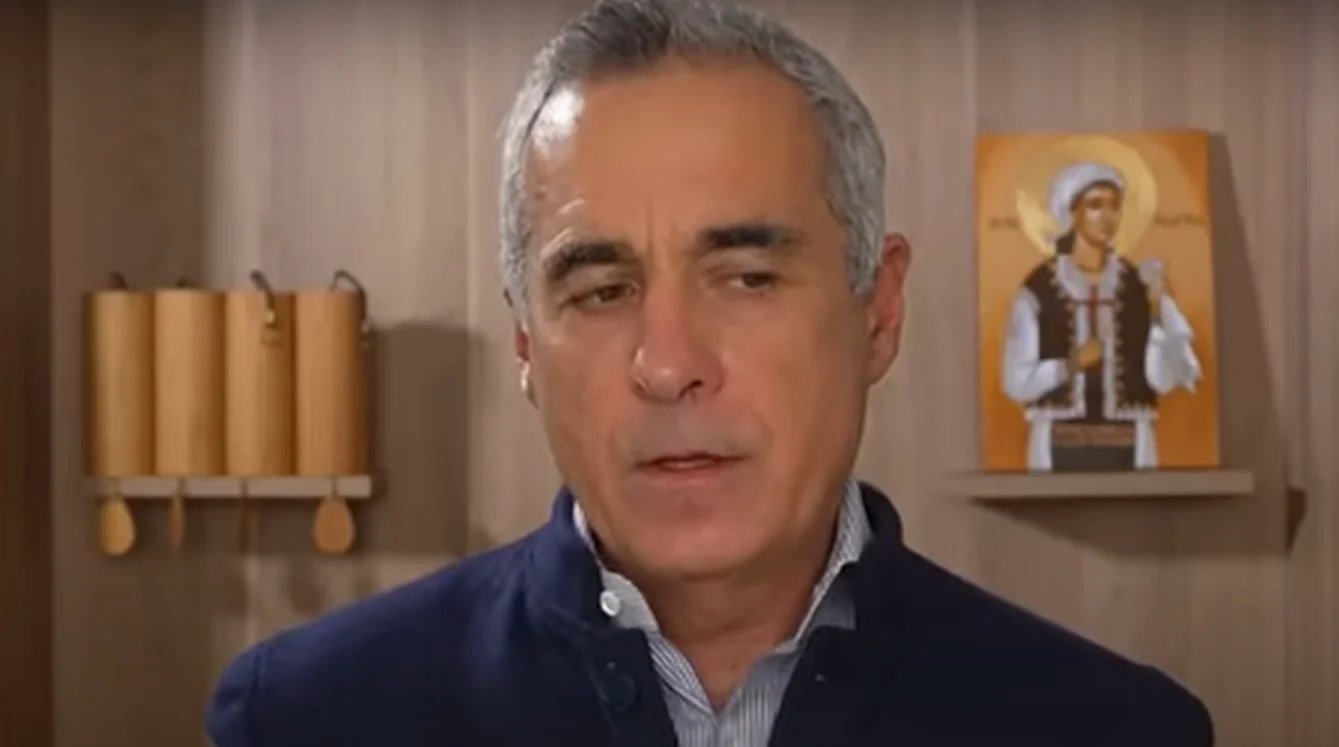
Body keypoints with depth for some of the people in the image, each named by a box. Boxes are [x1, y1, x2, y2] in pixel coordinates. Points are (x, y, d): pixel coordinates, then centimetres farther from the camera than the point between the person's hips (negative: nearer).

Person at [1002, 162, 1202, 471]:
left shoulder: (1140, 285, 3)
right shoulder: (1038, 288, -3)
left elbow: (1163, 380, -5)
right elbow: (1018, 383, -4)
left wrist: (1156, 309, -15)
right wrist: (1070, 364, -17)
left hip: (1127, 448, 2)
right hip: (1061, 447, -2)